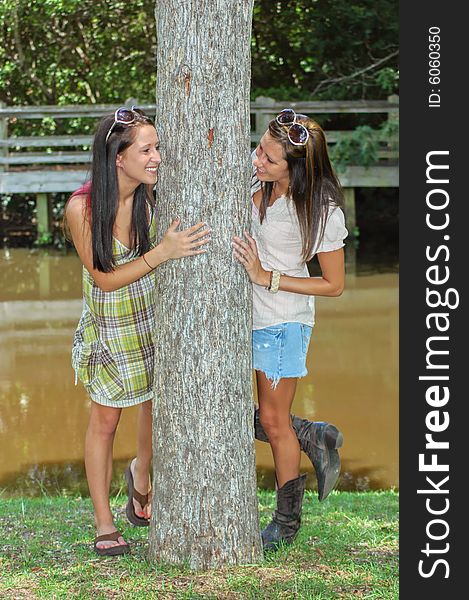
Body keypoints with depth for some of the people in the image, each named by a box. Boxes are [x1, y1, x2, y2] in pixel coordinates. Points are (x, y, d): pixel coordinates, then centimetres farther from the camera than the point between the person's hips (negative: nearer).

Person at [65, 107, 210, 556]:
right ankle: (104, 524, 19)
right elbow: (105, 279, -22)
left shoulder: (149, 192, -13)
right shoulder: (82, 207, -24)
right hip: (109, 320, -4)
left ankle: (141, 477, 42)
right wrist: (163, 252, -32)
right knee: (105, 418, 6)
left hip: (155, 312, 4)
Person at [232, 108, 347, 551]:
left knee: (272, 422, 4)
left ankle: (287, 521, 24)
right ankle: (312, 438, 28)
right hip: (241, 313, 6)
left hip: (283, 320, -6)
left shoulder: (322, 211, -20)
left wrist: (266, 278, -20)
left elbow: (334, 285, -13)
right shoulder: (253, 179, -6)